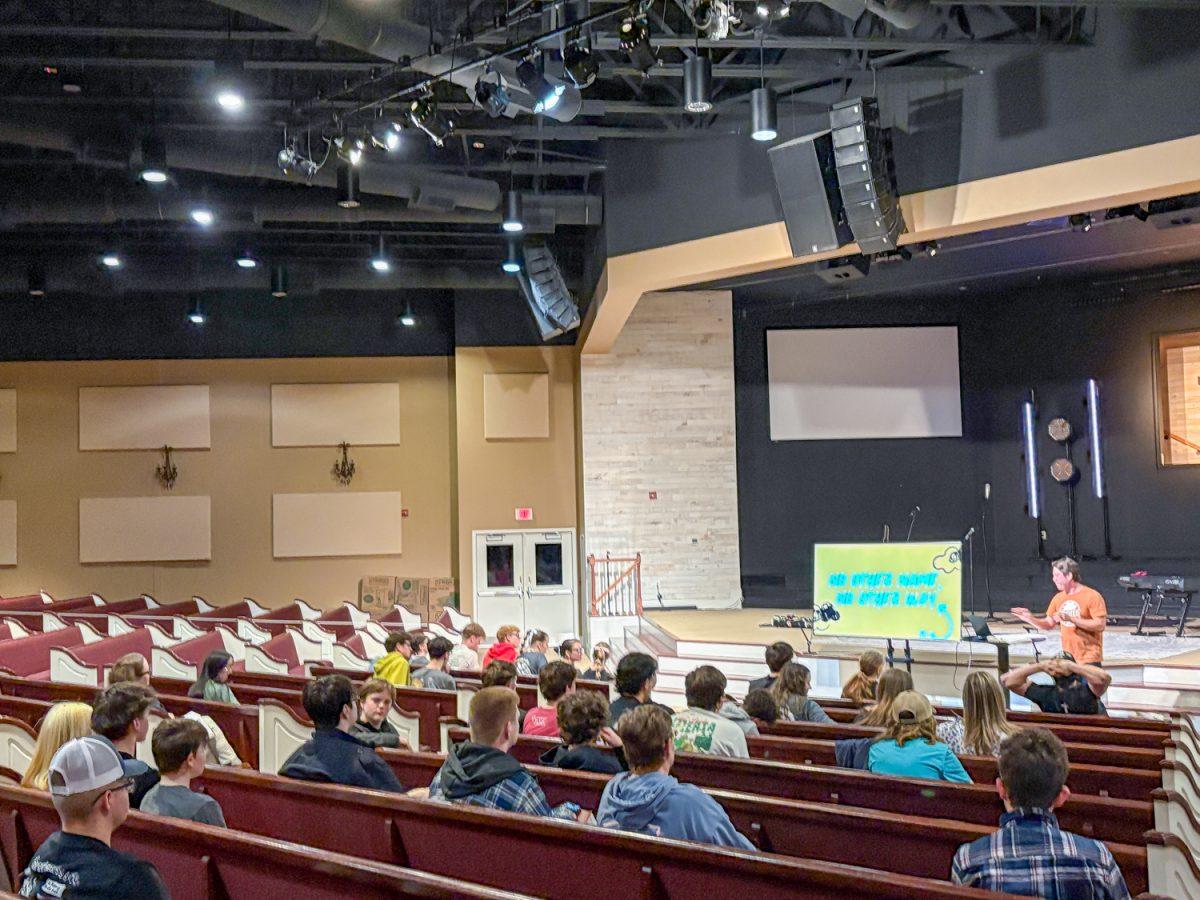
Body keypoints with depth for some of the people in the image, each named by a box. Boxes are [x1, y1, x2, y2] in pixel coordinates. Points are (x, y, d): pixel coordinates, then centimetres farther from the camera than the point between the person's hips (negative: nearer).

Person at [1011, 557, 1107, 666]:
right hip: (1068, 657, 6)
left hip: (1089, 658, -6)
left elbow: (1100, 625, -18)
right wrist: (1030, 619, -4)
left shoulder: (1092, 596, -11)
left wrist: (1071, 619, -23)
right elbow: (1049, 625, 15)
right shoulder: (1058, 598, 9)